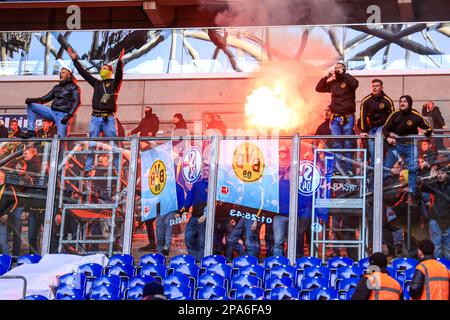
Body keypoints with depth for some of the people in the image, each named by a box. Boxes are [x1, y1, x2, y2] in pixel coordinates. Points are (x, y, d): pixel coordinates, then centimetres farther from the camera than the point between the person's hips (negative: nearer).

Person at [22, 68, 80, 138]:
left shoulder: (73, 87, 0)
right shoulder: (57, 87, 19)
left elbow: (77, 102, -11)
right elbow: (46, 98, 19)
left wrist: (69, 115, -24)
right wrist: (32, 100, 2)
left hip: (63, 115, -6)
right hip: (52, 112, 6)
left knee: (61, 139, -20)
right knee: (31, 105, 0)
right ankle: (31, 131, -7)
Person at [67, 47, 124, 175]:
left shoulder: (114, 83, 8)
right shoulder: (96, 83, 20)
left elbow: (119, 74, -11)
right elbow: (84, 73, 19)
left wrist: (120, 61, -28)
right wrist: (74, 60, 16)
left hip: (109, 118, -4)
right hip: (95, 117, 4)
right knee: (91, 145, 1)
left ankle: (119, 169, -7)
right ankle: (88, 169, 2)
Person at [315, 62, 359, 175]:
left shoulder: (347, 81, 3)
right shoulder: (332, 83, 15)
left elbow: (355, 83, -19)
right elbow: (318, 88, 15)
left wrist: (343, 74, -11)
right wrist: (326, 77, 5)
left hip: (348, 118, -3)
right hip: (335, 118, 4)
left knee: (347, 143, -1)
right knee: (336, 143, -1)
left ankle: (348, 169, 0)